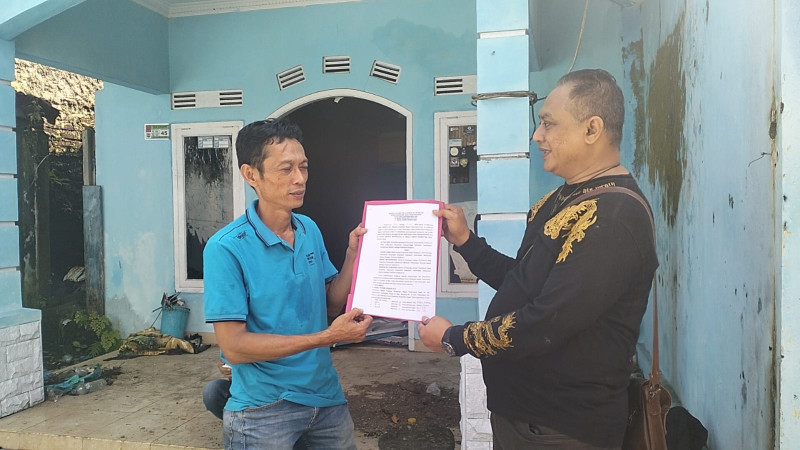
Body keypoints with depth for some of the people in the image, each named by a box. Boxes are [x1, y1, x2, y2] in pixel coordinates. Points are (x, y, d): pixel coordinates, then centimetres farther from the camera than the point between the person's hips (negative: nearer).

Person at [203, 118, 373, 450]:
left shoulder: (310, 230, 0)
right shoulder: (226, 248, -18)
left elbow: (331, 304, 5)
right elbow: (233, 346, -20)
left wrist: (353, 255, -11)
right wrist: (327, 337, -23)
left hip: (326, 398, 6)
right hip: (264, 410, -5)